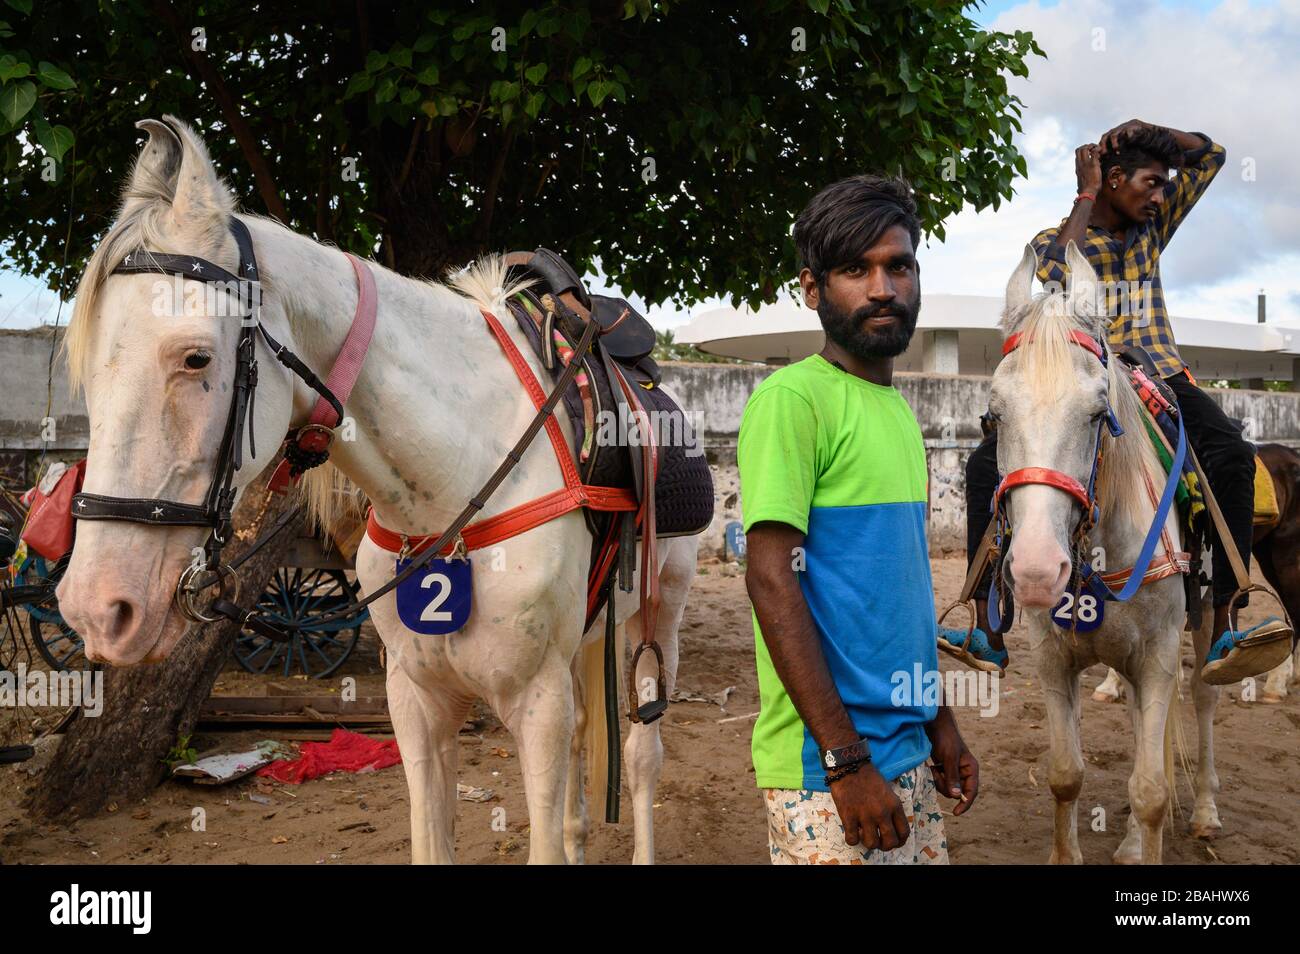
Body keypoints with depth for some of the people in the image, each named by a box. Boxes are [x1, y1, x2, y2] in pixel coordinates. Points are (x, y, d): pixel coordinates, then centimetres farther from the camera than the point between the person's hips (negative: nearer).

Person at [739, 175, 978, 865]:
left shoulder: (898, 409, 12)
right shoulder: (793, 398, -13)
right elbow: (771, 580, -18)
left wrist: (939, 721, 17)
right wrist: (847, 758, -20)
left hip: (907, 751, 8)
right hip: (827, 765, -8)